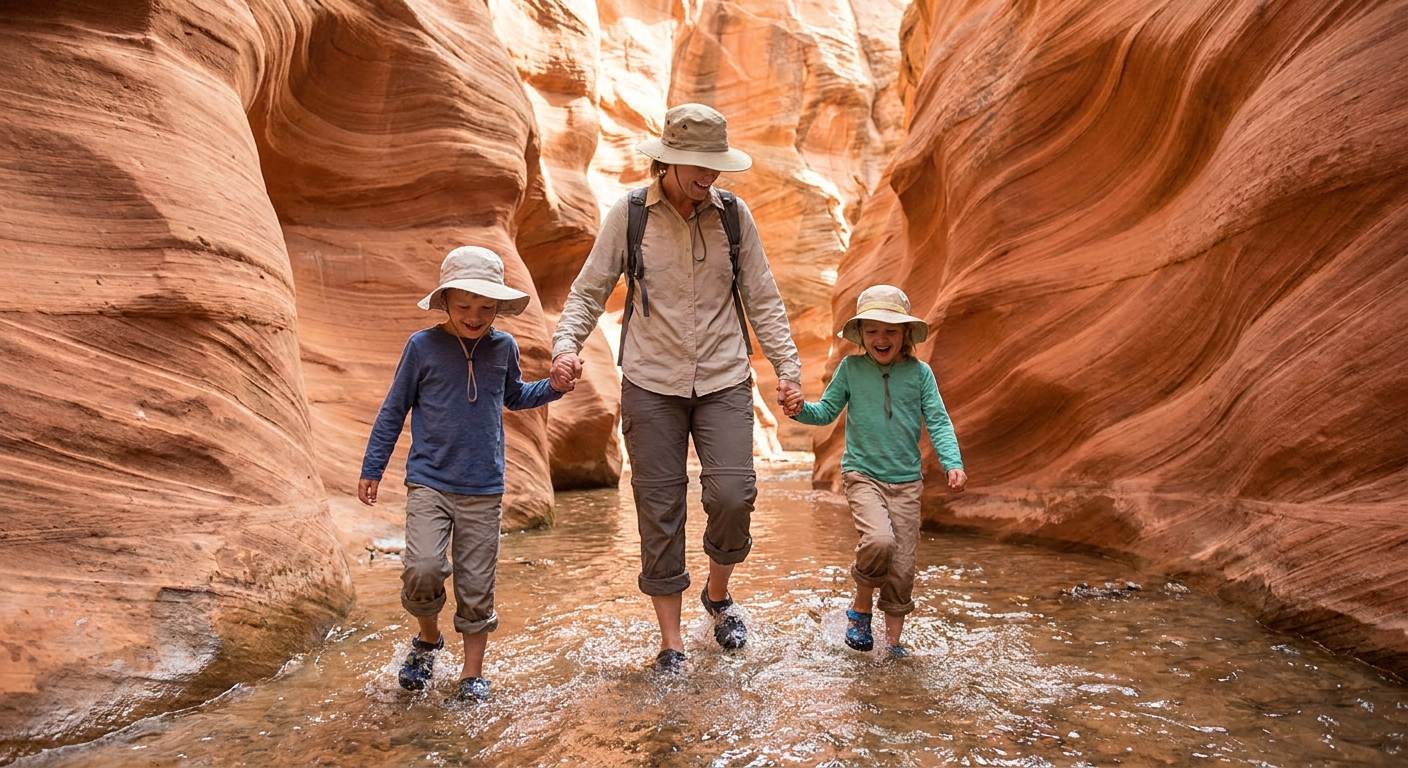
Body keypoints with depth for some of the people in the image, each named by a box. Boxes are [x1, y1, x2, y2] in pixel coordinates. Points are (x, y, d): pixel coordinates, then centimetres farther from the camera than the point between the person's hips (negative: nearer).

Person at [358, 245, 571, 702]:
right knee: (422, 569, -17)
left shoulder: (504, 347, 4)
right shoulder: (423, 346, -4)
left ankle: (473, 673, 23)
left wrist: (552, 388, 5)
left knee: (476, 586, 5)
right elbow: (394, 410, 5)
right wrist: (372, 469, 7)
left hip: (484, 491, 2)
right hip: (429, 483, -2)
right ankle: (428, 638, 14)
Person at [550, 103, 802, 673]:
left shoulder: (734, 215, 2)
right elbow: (589, 291, 3)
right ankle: (671, 643, 16)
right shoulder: (627, 214, -2)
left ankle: (718, 594, 20)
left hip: (724, 381, 1)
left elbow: (762, 299, 8)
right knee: (659, 513, 2)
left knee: (732, 495, -12)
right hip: (651, 385, -1)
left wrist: (787, 367, 1)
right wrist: (566, 345, -14)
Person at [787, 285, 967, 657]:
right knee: (879, 540, -26)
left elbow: (938, 422, 0)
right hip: (862, 474, -2)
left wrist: (953, 463, -13)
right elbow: (826, 411, 7)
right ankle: (861, 607, 3)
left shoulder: (920, 372, 1)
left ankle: (893, 641, 23)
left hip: (906, 480, 2)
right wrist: (801, 409, -13)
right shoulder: (850, 368, 1)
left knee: (902, 566, 3)